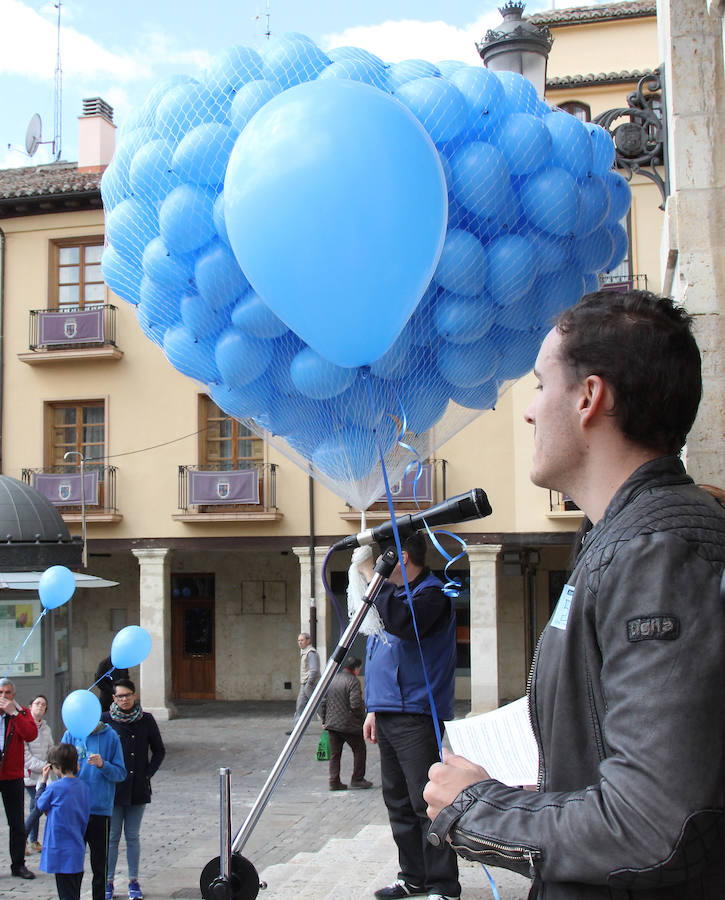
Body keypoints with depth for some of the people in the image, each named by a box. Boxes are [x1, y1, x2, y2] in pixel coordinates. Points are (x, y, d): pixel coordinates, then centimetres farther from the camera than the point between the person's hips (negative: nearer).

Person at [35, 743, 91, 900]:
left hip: (62, 852, -6)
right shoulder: (83, 786, 4)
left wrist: (43, 781, 8)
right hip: (78, 850, 6)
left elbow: (40, 805, 2)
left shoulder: (55, 788, -16)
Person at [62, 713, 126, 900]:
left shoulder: (110, 736, -3)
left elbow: (120, 774, -2)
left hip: (100, 809, -1)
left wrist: (102, 765, -19)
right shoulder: (70, 735, 0)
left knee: (100, 864, 8)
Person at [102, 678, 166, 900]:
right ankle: (108, 882, 14)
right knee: (112, 837, 3)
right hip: (113, 788, -1)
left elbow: (159, 751, 10)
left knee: (133, 837, 9)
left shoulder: (146, 720, 2)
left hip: (138, 788, 1)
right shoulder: (105, 720, -3)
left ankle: (133, 882, 17)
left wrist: (148, 774, 1)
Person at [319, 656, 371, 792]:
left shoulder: (331, 680, 9)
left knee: (334, 753, 12)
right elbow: (356, 704, -20)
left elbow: (323, 702, 11)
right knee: (360, 750, 9)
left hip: (332, 723, 6)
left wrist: (324, 720, 16)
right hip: (349, 724, -6)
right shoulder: (353, 681, -13)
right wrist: (362, 718, -4)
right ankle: (357, 780, 9)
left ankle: (334, 782, 9)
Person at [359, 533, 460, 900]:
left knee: (426, 802, -9)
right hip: (387, 716, 9)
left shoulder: (432, 594, -9)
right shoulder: (392, 594, 19)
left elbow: (404, 624, -31)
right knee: (398, 801, 13)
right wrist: (373, 708, 20)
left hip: (416, 717, -9)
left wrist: (373, 577, -25)